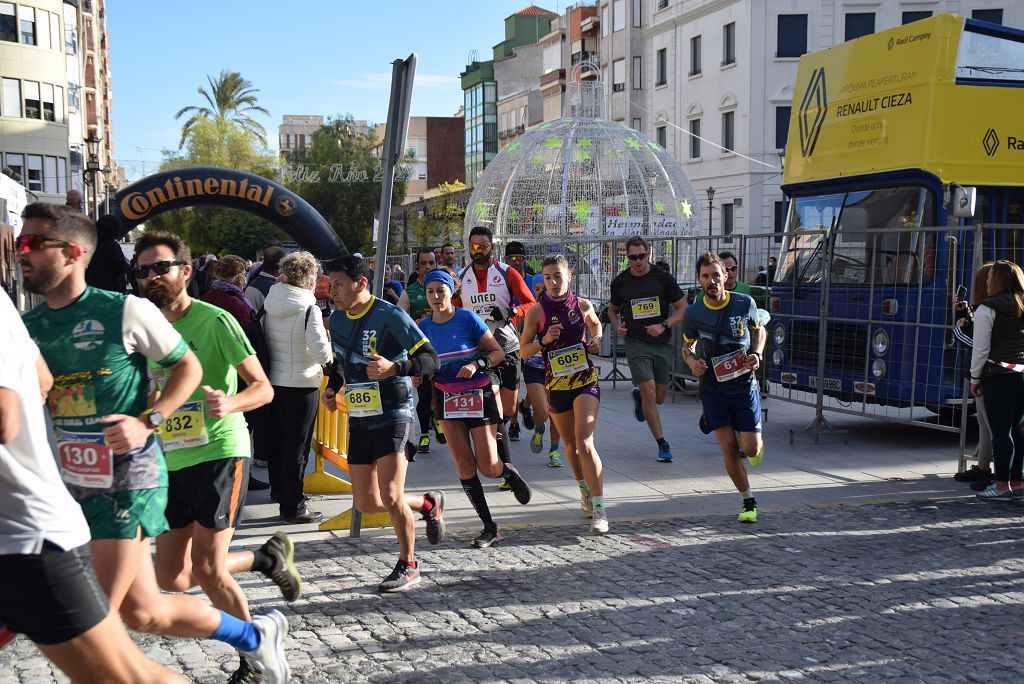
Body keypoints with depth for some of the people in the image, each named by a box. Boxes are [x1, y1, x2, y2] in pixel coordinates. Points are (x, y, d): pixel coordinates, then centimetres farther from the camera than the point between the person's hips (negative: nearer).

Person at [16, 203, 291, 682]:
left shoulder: (126, 311, -9)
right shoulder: (28, 327, 7)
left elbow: (188, 367, -1)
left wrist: (147, 422, -14)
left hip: (128, 480, -6)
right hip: (71, 482, 6)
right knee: (142, 613, 10)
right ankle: (254, 635, 30)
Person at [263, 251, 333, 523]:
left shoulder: (269, 305, 1)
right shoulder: (309, 309, -18)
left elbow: (263, 341, 11)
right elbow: (322, 353, -21)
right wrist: (329, 345, -1)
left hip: (272, 381, 7)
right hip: (301, 385, -7)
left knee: (276, 438, 21)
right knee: (297, 446, 1)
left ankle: (279, 489, 39)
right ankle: (292, 506, 5)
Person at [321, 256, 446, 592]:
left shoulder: (390, 316, -14)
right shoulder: (337, 319, 8)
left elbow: (430, 359, -16)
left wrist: (394, 368, -33)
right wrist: (332, 388, 5)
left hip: (392, 416, -7)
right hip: (359, 420, 7)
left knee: (389, 496, -13)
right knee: (366, 503, 7)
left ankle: (408, 565, 8)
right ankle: (428, 503, 32)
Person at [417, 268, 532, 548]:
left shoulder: (468, 319, -11)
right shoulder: (424, 326, 0)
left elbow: (498, 352, -5)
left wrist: (477, 364, -22)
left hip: (478, 396, -3)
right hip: (446, 398, 3)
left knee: (488, 467, -5)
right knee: (464, 464, -5)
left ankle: (510, 473, 34)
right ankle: (489, 527, 4)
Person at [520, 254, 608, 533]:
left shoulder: (583, 305, -2)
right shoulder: (537, 312, -7)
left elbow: (596, 324, 21)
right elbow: (523, 350, -3)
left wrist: (596, 340, 0)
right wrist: (544, 340, -20)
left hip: (586, 380, -1)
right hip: (556, 384, 1)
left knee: (584, 443, -16)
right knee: (571, 445, 16)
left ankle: (599, 509, -15)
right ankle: (585, 492, 41)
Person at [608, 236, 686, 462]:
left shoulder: (663, 278, -3)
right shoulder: (620, 282, 1)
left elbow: (683, 308, 1)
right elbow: (613, 310, 18)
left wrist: (664, 325, -13)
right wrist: (617, 327, -3)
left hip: (663, 343, 1)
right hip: (636, 343, -1)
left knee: (659, 398, 10)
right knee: (649, 394, -13)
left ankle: (638, 395, 46)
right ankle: (662, 444, -3)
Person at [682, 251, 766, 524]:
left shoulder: (745, 303, -6)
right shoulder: (693, 313, -5)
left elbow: (759, 330, 13)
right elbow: (687, 346, 11)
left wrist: (757, 354, -6)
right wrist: (692, 362, -11)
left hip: (744, 386, 0)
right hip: (713, 388, 0)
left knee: (750, 448, -6)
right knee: (728, 447, -5)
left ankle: (755, 445, 33)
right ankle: (748, 501, 13)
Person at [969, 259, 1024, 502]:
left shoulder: (987, 309, -6)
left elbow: (981, 349, -8)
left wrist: (975, 377, 2)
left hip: (999, 376, -6)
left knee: (1000, 431, -3)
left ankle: (1002, 485, -1)